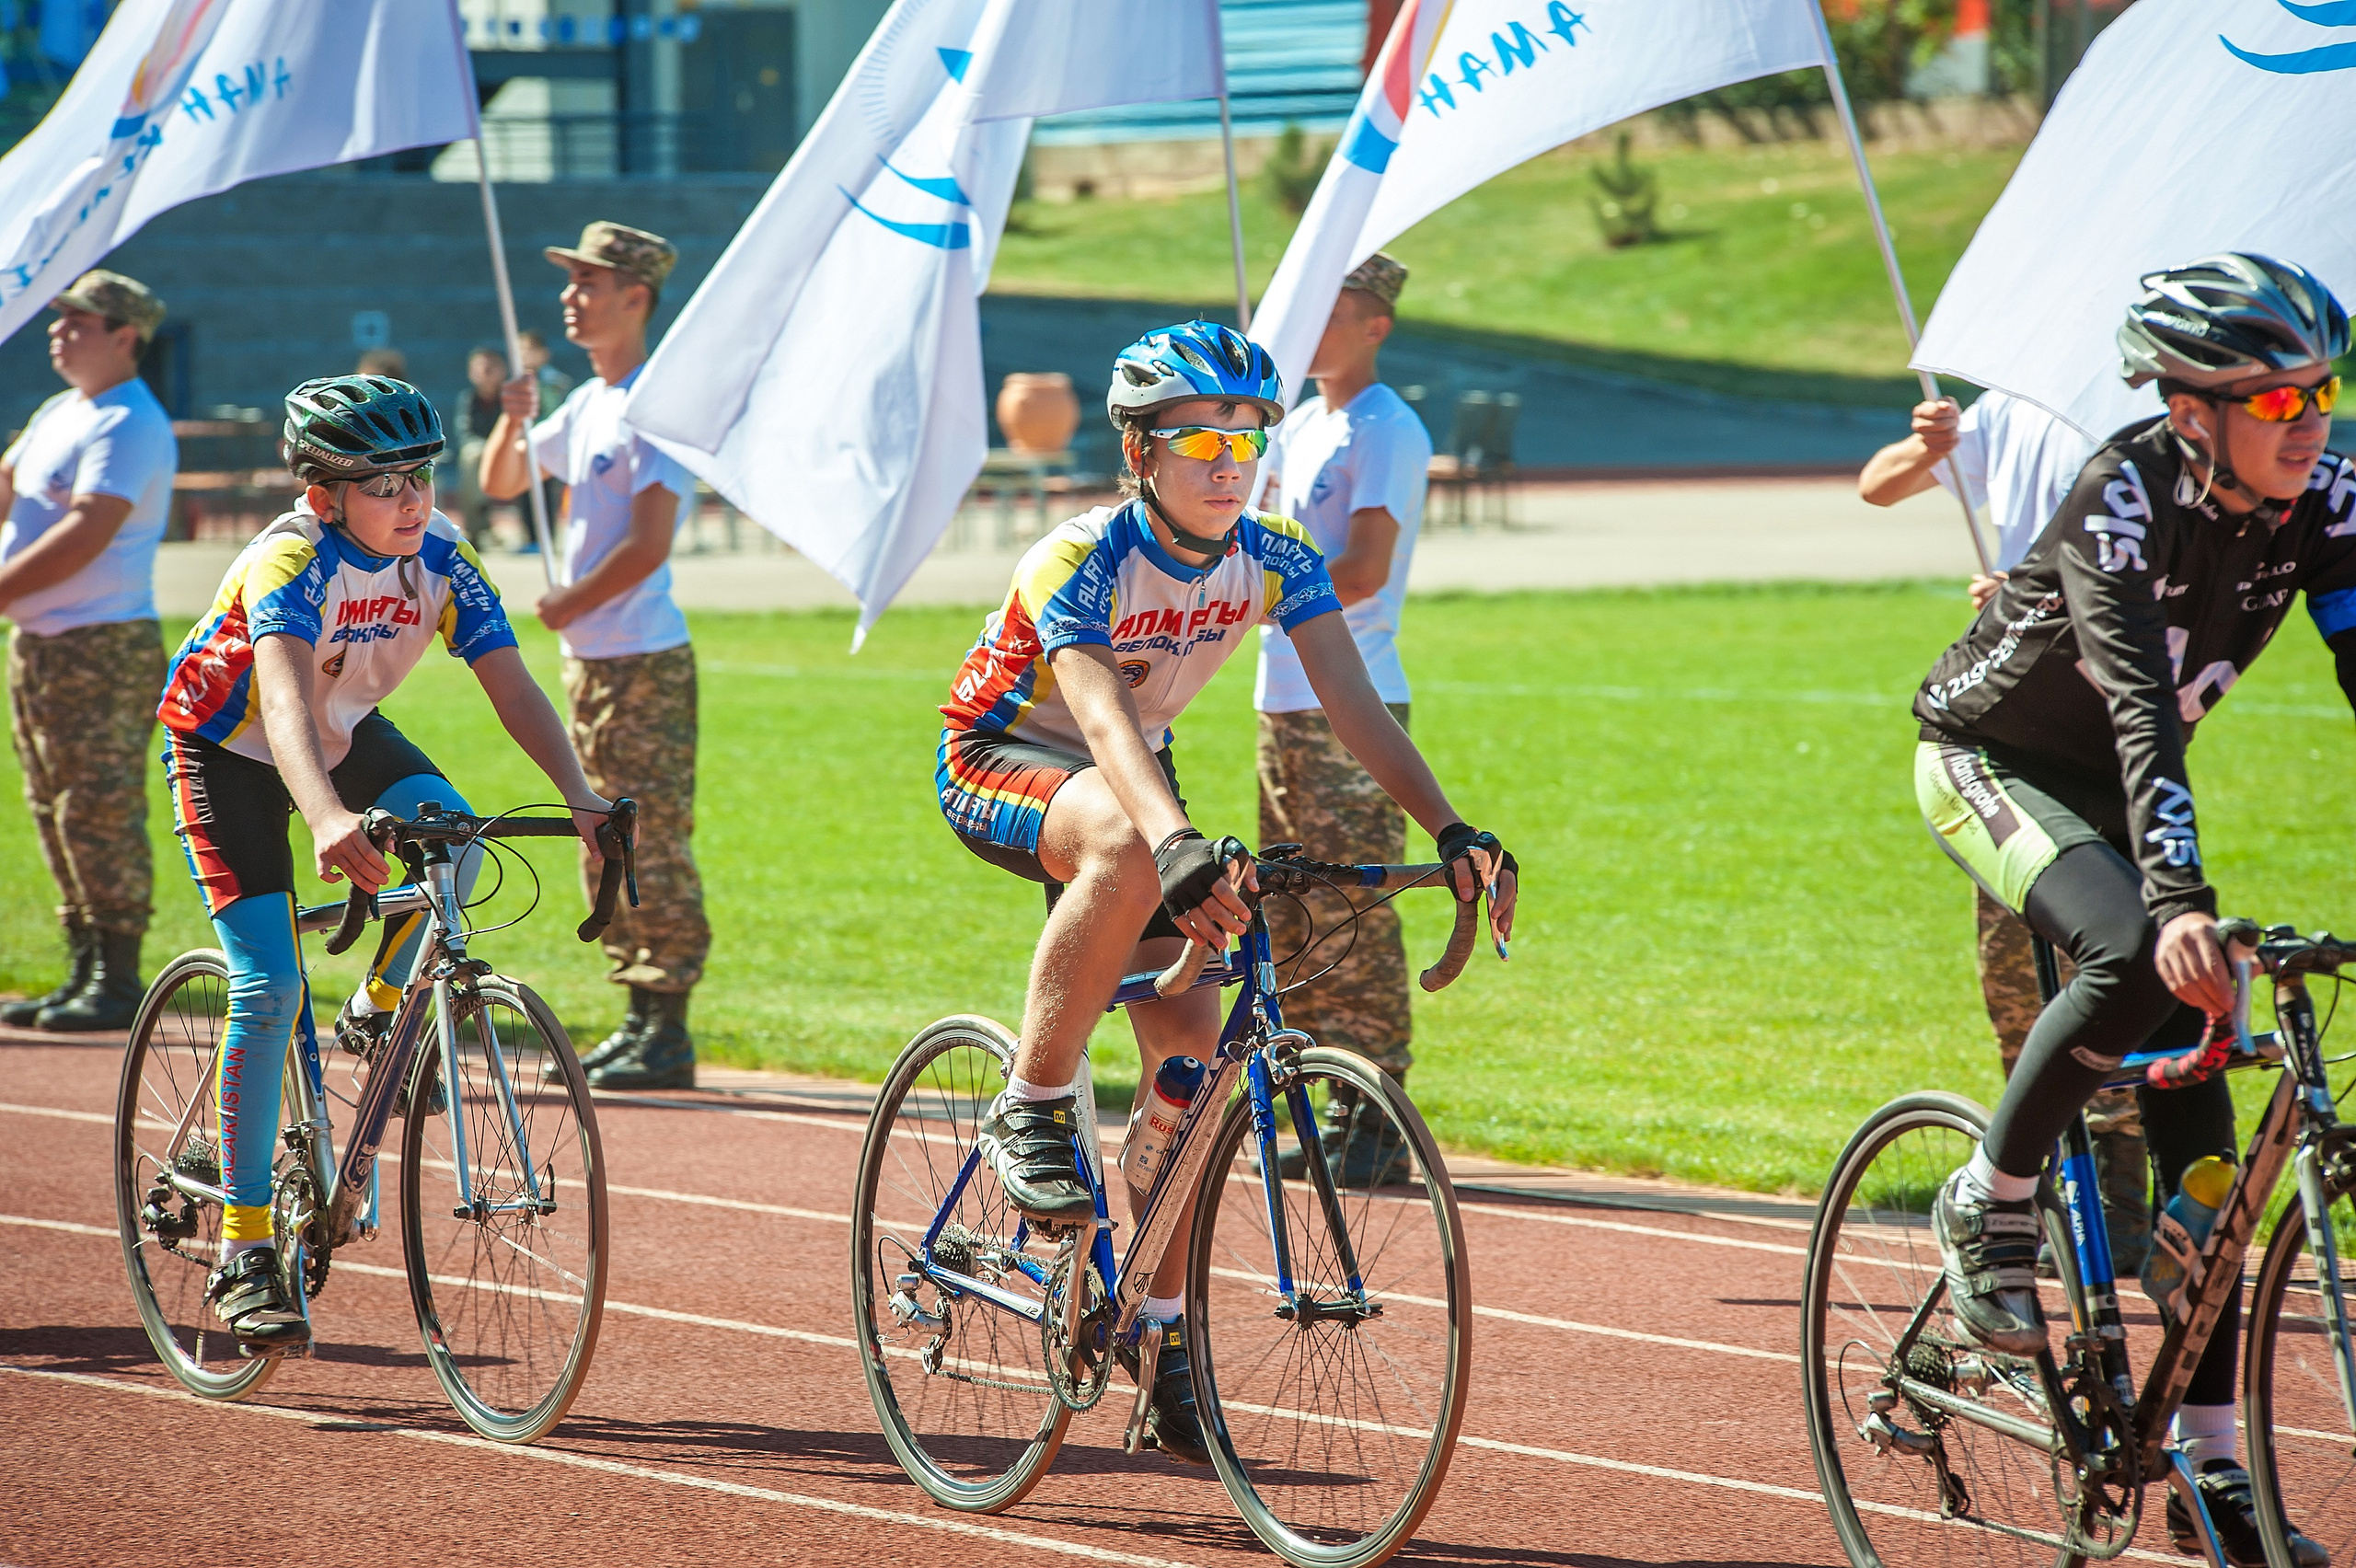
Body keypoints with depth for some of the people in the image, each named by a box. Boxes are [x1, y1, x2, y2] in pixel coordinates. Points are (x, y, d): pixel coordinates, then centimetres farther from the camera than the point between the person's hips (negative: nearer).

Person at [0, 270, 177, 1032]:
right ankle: (84, 973, 18)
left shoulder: (129, 426, -14)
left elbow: (86, 534, -23)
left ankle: (119, 982, -4)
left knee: (100, 812, -8)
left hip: (105, 649, -10)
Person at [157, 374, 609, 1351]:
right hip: (230, 752, -5)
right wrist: (327, 820, -67)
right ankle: (242, 1258, -10)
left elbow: (513, 686, -22)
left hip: (346, 734, 5)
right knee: (269, 989, -16)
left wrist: (580, 799, -38)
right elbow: (285, 701, -50)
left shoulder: (443, 561, -18)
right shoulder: (291, 564, -34)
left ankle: (378, 1013, 4)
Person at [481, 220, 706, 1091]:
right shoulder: (585, 406, 15)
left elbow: (649, 545, -20)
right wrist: (512, 422, 5)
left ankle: (670, 1035, -8)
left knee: (655, 849, -9)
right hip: (587, 660, 10)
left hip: (646, 662, -10)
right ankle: (640, 1020, 18)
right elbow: (500, 483, 25)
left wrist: (568, 605, -11)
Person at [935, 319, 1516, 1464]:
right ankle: (1030, 1113, -24)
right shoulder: (1079, 564, -30)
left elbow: (1353, 704, -22)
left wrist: (1451, 830, -38)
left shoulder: (1276, 558, -14)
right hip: (997, 767, -6)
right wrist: (1181, 848, -64)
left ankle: (1163, 1339, 6)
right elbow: (1103, 721, -46)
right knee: (1128, 850, -40)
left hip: (1130, 772, 6)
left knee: (1190, 1046, -7)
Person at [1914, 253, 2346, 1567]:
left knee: (2200, 1123, -3)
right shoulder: (2126, 499, -31)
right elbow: (2141, 706, -42)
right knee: (2139, 957, -35)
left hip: (2115, 785, 6)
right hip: (1990, 762, -6)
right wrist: (2178, 899, -55)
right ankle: (1989, 1207, -12)